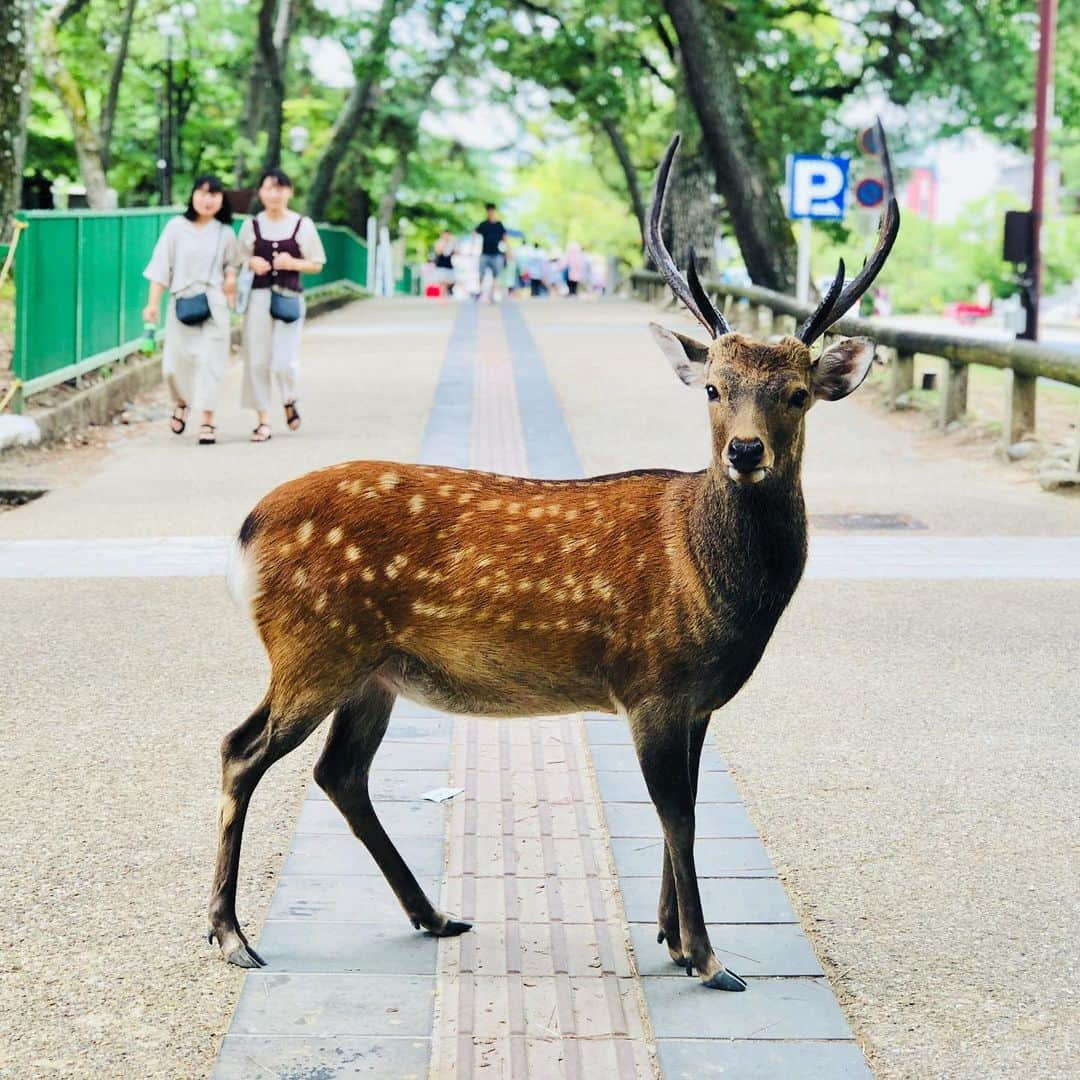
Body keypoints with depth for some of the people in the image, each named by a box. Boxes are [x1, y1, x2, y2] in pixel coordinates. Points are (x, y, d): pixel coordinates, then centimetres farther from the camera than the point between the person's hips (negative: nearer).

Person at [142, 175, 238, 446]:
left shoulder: (225, 233, 5)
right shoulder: (177, 227, 0)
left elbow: (231, 263, 19)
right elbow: (161, 266, 0)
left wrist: (232, 276, -5)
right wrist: (153, 302, -5)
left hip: (213, 304, 0)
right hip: (181, 303, 0)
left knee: (209, 361, -5)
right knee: (174, 364, 2)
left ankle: (207, 421, -1)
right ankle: (181, 403, 33)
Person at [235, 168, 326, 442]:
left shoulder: (302, 225, 2)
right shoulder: (251, 225, 6)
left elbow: (317, 264, 6)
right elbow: (239, 260, 15)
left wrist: (293, 263, -11)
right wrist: (252, 264, -7)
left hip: (289, 298, -2)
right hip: (259, 296, 2)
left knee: (285, 362, -11)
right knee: (257, 360, 1)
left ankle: (289, 400, 23)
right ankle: (263, 420, 12)